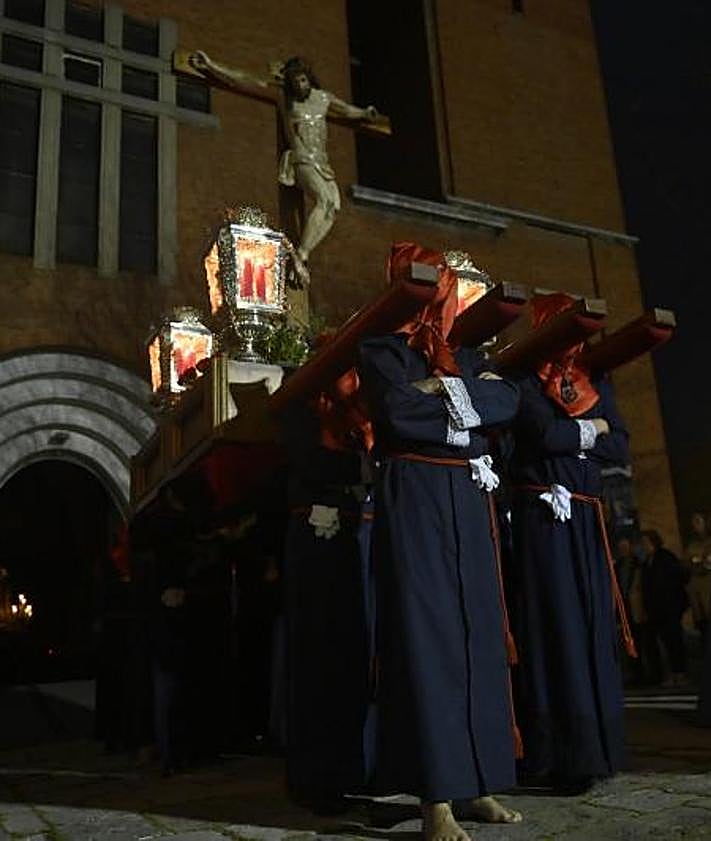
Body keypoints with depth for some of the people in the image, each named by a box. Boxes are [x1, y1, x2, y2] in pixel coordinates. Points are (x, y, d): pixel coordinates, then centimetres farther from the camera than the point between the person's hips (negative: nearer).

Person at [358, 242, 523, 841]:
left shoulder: (466, 353, 20)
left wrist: (446, 391, -9)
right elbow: (397, 412, -16)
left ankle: (477, 782, 16)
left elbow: (508, 400, 4)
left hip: (469, 500, 6)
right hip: (414, 496, -6)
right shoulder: (383, 348, 2)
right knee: (426, 632, -8)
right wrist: (473, 398, -4)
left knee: (478, 631, 6)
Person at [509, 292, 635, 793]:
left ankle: (593, 747, 15)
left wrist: (572, 436, -5)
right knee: (555, 630, -5)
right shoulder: (526, 379, 1)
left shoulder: (595, 383, 18)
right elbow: (544, 433, -16)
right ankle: (560, 754, 1)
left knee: (592, 628, 6)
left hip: (588, 520, 6)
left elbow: (620, 449, 10)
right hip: (542, 518, -5)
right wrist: (591, 429, 0)